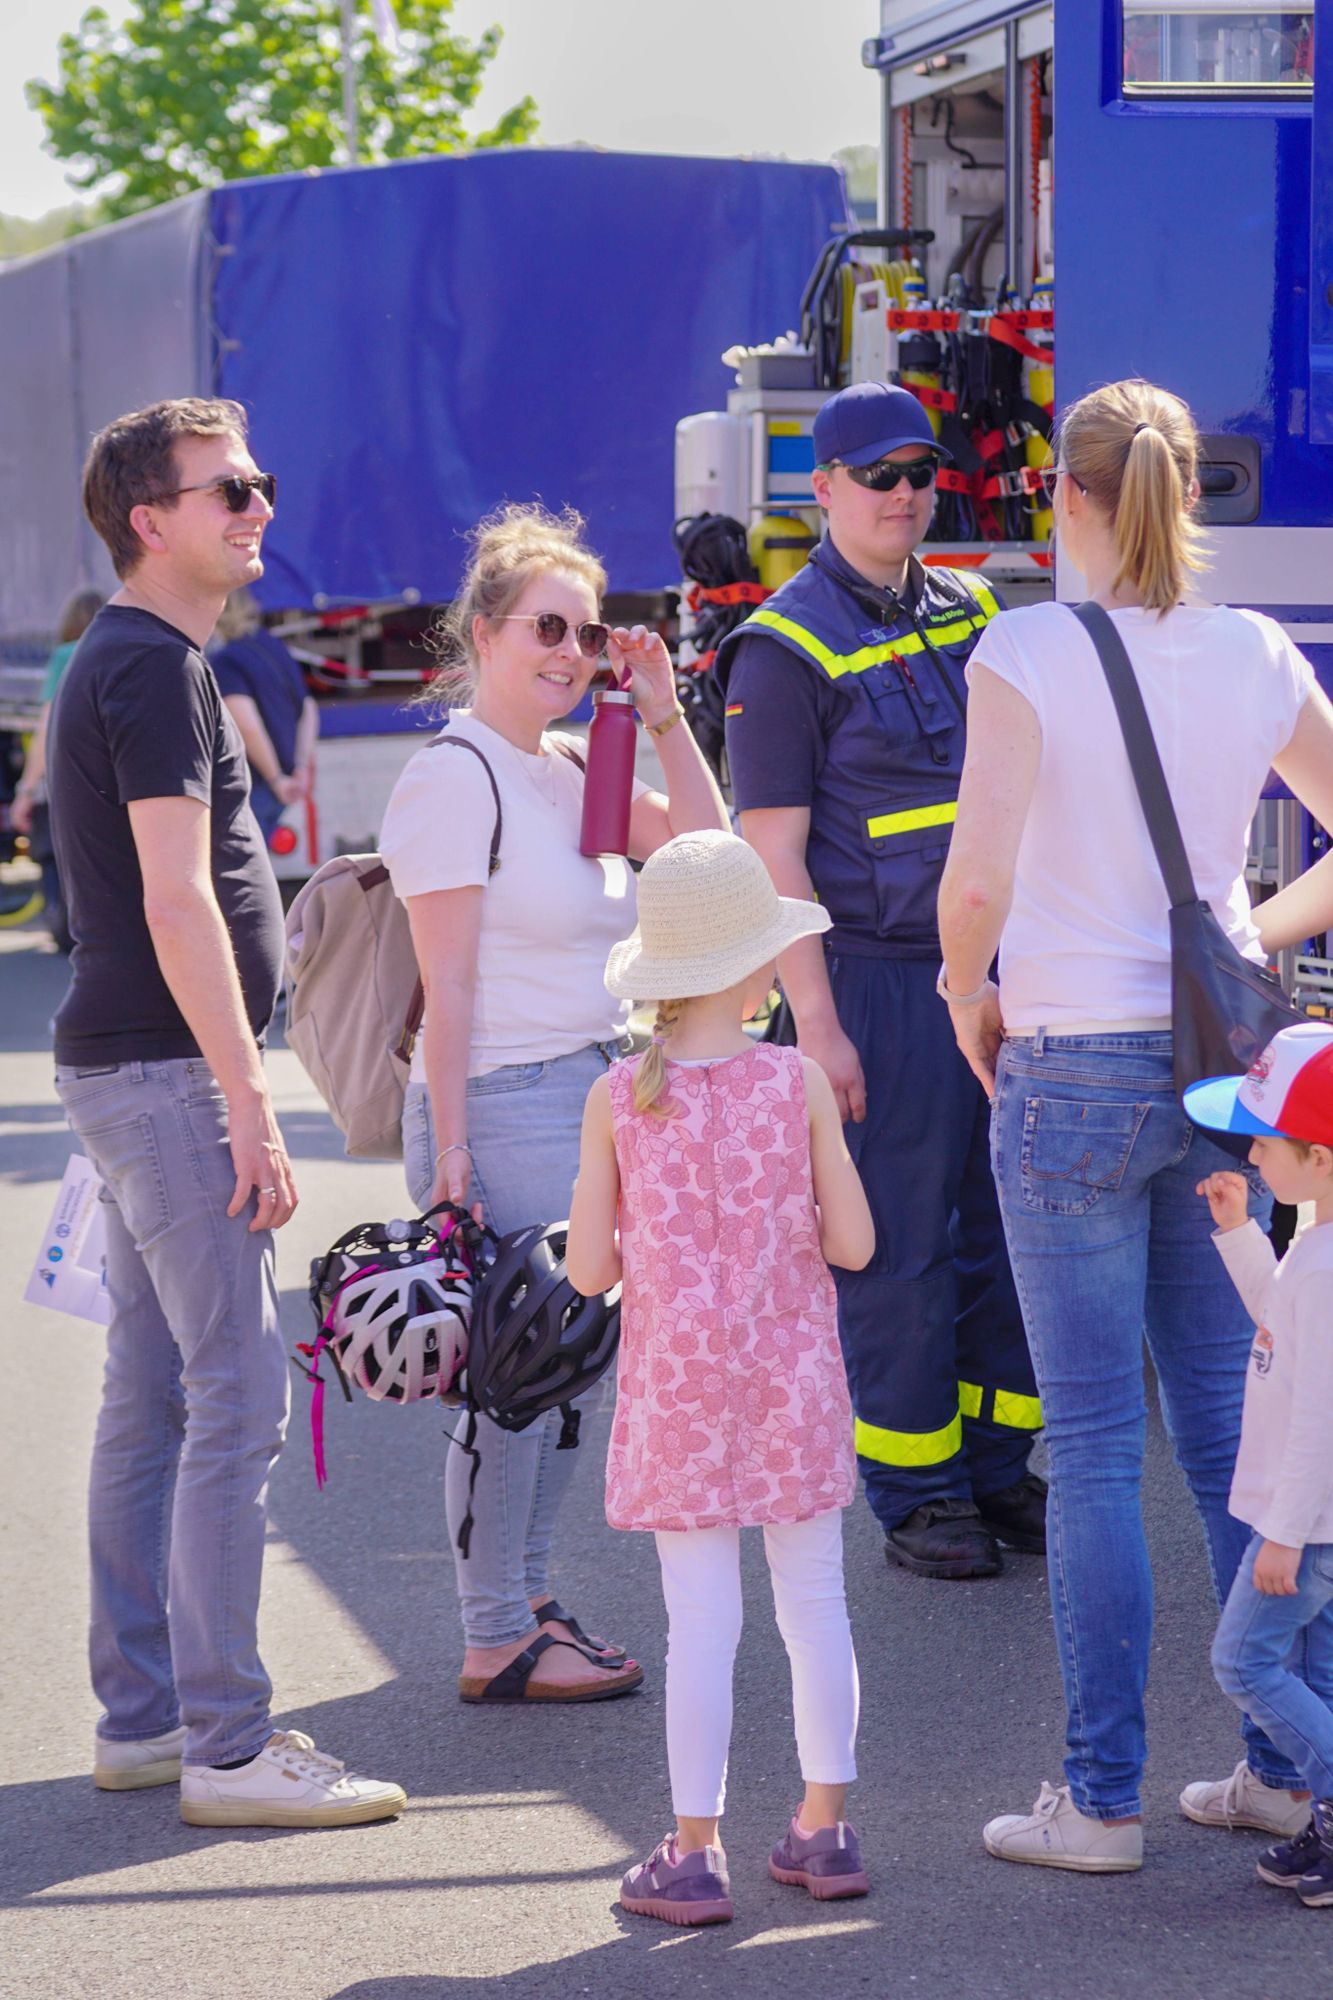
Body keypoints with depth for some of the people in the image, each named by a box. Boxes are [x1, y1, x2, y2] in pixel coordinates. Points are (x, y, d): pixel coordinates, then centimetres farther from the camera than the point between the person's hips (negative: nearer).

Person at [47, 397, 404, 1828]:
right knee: (235, 1402, -10)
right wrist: (249, 1106, -21)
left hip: (124, 1068, 11)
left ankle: (141, 1716, 18)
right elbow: (178, 905, -21)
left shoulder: (124, 662, 18)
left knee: (150, 1399, 12)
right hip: (166, 1073, -11)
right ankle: (227, 1749, -7)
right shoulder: (155, 667, -15)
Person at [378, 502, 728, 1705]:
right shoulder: (455, 779, -11)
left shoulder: (569, 772, 14)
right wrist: (449, 1152, -18)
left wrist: (662, 715, 7)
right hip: (507, 1103, -9)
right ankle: (495, 1646, 4)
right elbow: (447, 989, -15)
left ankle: (528, 1599, 25)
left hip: (595, 1090, 9)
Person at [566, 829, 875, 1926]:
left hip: (676, 1389, 0)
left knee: (702, 1619, 2)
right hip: (792, 1382, 0)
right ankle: (825, 1830, 19)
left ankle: (695, 1855, 3)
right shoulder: (797, 1082, -8)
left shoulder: (618, 1100, -7)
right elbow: (853, 1243, -6)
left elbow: (589, 1268, -5)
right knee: (815, 1599, 12)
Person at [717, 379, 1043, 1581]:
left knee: (1012, 1230, 8)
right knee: (899, 1248, 0)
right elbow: (775, 854, -10)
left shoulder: (973, 614, 13)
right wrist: (816, 1024, -15)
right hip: (879, 980, -6)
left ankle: (996, 1467, 19)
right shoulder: (788, 647, -6)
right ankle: (915, 1495, 10)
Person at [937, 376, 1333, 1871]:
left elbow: (976, 879, -17)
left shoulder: (1028, 653, -11)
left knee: (1093, 1441, 1)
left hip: (1074, 1073, -4)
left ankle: (1101, 1798, 5)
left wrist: (969, 994, 1)